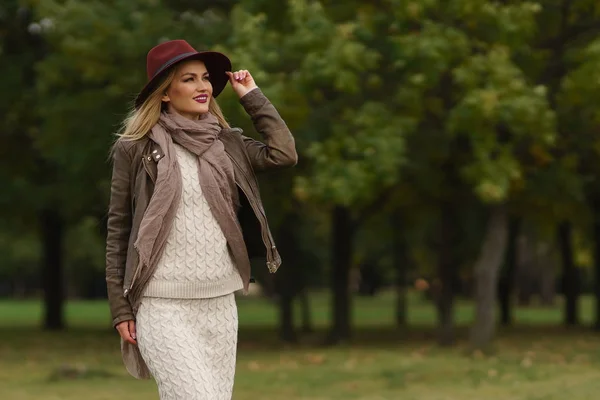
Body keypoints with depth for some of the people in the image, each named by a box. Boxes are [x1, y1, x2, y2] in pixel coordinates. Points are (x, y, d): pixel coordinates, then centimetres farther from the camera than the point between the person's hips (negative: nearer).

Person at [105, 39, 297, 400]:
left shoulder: (226, 144, 10)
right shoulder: (136, 148, -2)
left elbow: (284, 154, -4)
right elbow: (118, 230, 0)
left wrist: (251, 95, 4)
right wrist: (120, 308, -3)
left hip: (219, 301, 5)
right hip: (162, 303, -5)